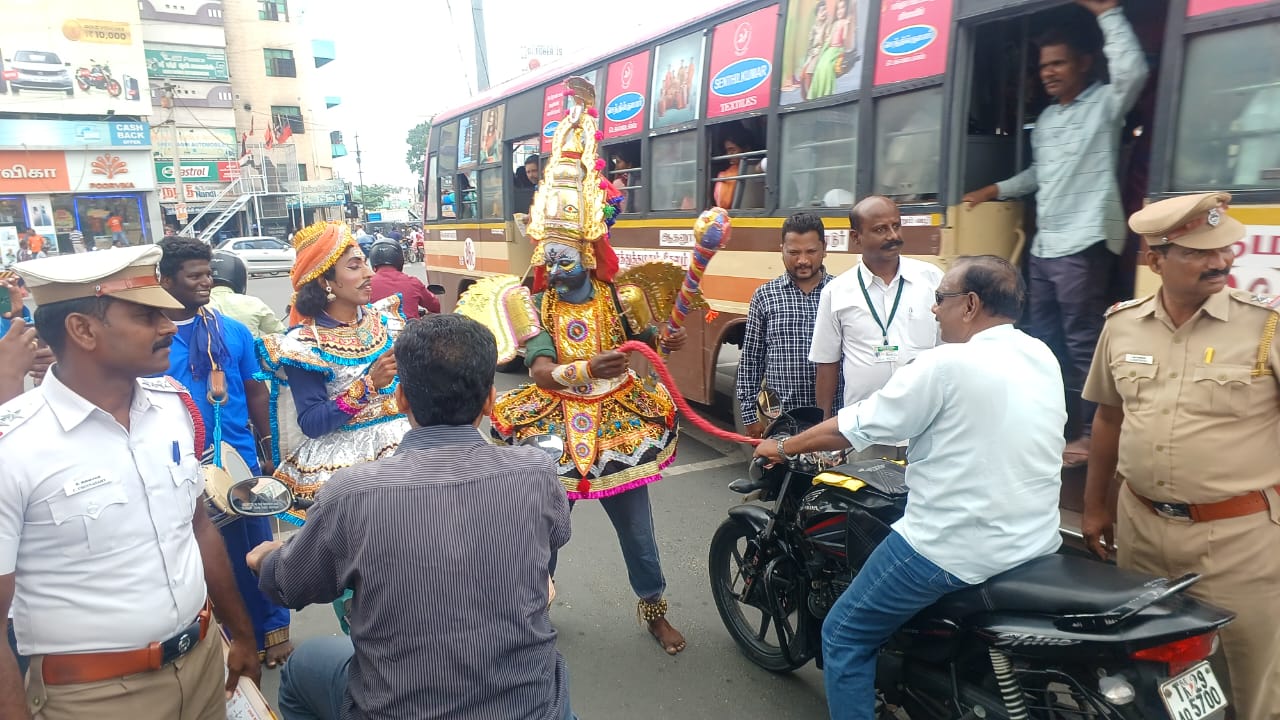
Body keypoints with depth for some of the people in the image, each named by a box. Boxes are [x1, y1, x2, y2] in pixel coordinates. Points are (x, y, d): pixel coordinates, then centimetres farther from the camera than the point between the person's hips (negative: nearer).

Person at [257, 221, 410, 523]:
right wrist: (369, 385, -24)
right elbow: (311, 423, -14)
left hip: (406, 439, 4)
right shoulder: (304, 343, -7)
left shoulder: (385, 319, 7)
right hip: (343, 454, -4)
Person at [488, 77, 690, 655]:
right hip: (555, 427, -1)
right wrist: (587, 369, -40)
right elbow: (539, 372, -24)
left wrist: (662, 342, -15)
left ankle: (653, 607, 36)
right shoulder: (539, 308, -9)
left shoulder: (615, 299, -5)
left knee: (636, 526, 14)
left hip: (617, 427, 1)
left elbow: (637, 344, 5)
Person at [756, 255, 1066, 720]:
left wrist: (781, 448, 1)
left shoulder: (948, 365, -18)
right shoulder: (1043, 359, 5)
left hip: (955, 550, -8)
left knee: (844, 638, 7)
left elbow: (855, 427, -13)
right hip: (1036, 543, 9)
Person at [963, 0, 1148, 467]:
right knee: (1043, 338, 13)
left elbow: (1132, 70, -22)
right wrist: (995, 191, 24)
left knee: (1082, 342, -6)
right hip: (1044, 245, 8)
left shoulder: (1104, 103, -1)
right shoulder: (1045, 120, 20)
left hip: (1084, 243, -8)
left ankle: (1091, 433, 3)